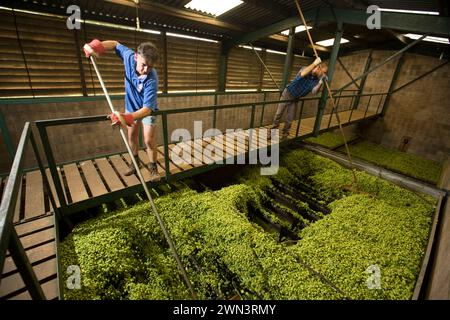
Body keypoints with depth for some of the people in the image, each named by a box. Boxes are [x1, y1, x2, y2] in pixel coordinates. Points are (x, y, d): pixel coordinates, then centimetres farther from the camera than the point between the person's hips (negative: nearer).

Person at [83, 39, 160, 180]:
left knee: (148, 140, -7)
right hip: (131, 106, 5)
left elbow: (147, 108, -42)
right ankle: (136, 161, 35)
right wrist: (98, 46, -18)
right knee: (132, 136, 14)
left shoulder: (152, 79, -37)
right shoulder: (129, 56, -24)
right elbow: (116, 44, 0)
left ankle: (153, 167, 15)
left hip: (147, 110, -5)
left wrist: (128, 118, -57)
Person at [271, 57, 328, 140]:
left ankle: (284, 135, 18)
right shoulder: (305, 69, -15)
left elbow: (314, 92, -24)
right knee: (278, 114, -1)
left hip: (296, 99, 4)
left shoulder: (316, 80, -6)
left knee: (290, 118, 3)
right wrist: (314, 63, -42)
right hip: (288, 93, -4)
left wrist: (320, 82, -38)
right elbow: (302, 74, -41)